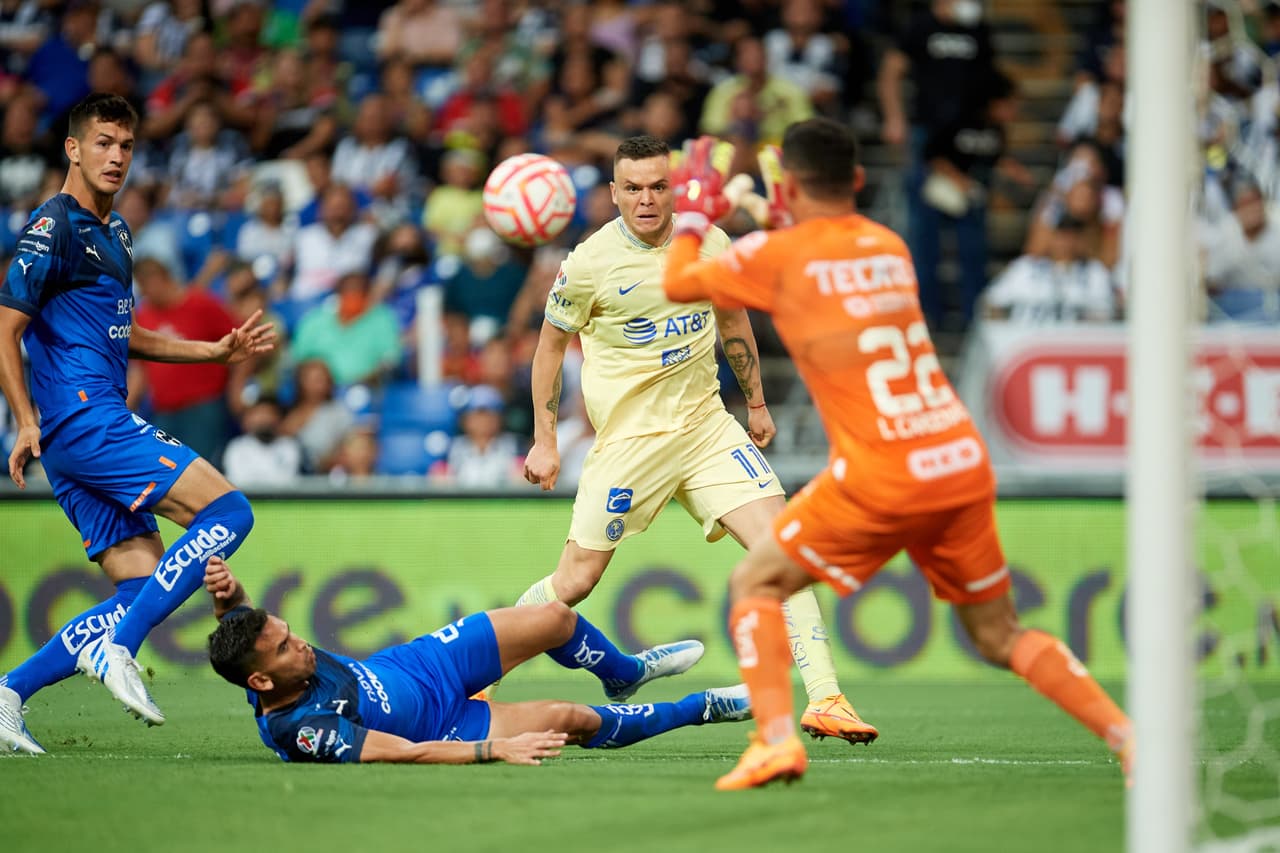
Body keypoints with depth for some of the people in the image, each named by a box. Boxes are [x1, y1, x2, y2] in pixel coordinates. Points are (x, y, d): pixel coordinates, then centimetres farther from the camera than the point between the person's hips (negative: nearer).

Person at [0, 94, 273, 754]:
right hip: (83, 420, -9)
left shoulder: (113, 231, 22)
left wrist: (217, 351, 27)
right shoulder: (54, 227, -7)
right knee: (227, 510, -16)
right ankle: (119, 649, -17)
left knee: (143, 588, 3)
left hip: (99, 429, 9)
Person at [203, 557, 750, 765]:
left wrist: (229, 592, -27)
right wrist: (496, 749, -38)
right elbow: (407, 753, -38)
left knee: (556, 618, 4)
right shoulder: (301, 730, -38)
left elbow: (238, 614, -2)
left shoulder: (269, 660, -20)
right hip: (440, 724, -7)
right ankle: (705, 708, 13)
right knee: (572, 720, -15)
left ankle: (626, 674, 42)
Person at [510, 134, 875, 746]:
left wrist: (756, 403, 23)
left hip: (706, 424, 3)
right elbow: (551, 346, 2)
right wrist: (544, 442, 2)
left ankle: (824, 700, -14)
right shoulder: (589, 264, -10)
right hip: (628, 438, -3)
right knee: (573, 584, -1)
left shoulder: (709, 245, 0)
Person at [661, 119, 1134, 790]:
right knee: (999, 633, 17)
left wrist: (692, 216, 32)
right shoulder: (889, 246, 16)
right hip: (965, 464, 5)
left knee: (755, 585, 10)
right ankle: (1128, 735, 3)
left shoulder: (776, 255, 0)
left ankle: (776, 738, -9)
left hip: (883, 477, -5)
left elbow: (676, 285, 14)